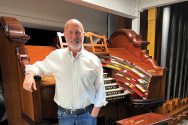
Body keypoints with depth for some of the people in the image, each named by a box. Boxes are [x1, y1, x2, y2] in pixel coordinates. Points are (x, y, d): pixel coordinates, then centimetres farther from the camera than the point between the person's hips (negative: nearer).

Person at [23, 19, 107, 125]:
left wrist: (93, 115, -6)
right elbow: (39, 66, 11)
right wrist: (30, 75, -11)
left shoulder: (93, 60, -6)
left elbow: (100, 90, -4)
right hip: (64, 114, 2)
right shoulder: (56, 56, -4)